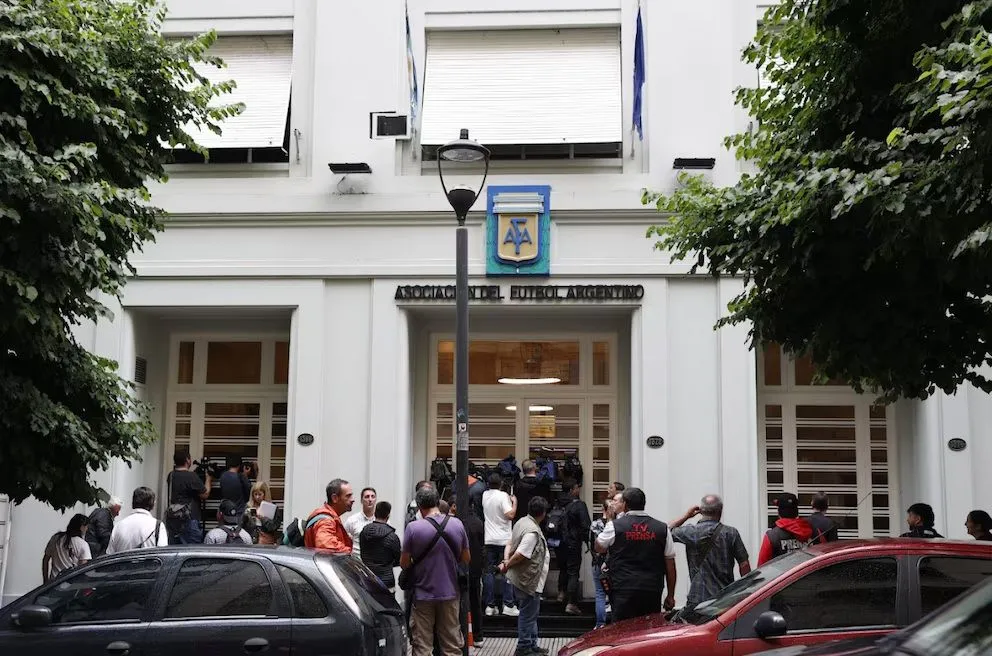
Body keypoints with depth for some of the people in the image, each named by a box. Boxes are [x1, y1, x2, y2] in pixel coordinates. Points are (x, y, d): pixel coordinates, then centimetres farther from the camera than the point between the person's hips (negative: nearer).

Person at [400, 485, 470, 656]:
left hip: (423, 595, -2)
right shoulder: (457, 524, -5)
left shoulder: (413, 527, -15)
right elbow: (466, 559, 5)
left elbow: (404, 563, -7)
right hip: (449, 593, 2)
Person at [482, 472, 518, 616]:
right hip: (504, 539, -5)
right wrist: (514, 502, -5)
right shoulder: (503, 496, -11)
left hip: (489, 539, 5)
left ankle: (490, 606, 5)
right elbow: (510, 515, -21)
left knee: (489, 572, 6)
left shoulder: (485, 496, 6)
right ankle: (508, 605, -3)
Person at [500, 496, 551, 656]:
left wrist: (506, 561, -2)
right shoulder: (533, 532, -25)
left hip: (522, 579, 10)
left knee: (532, 614, 20)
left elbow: (510, 544, 11)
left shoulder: (522, 522, 6)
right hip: (528, 579, -10)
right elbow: (520, 555, -28)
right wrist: (507, 565, -11)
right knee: (528, 615, 2)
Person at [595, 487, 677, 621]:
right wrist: (670, 595, 12)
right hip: (653, 591, 3)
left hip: (623, 591, -2)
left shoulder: (614, 526, -2)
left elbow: (599, 548, 16)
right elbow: (670, 565, 5)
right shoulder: (662, 528, 5)